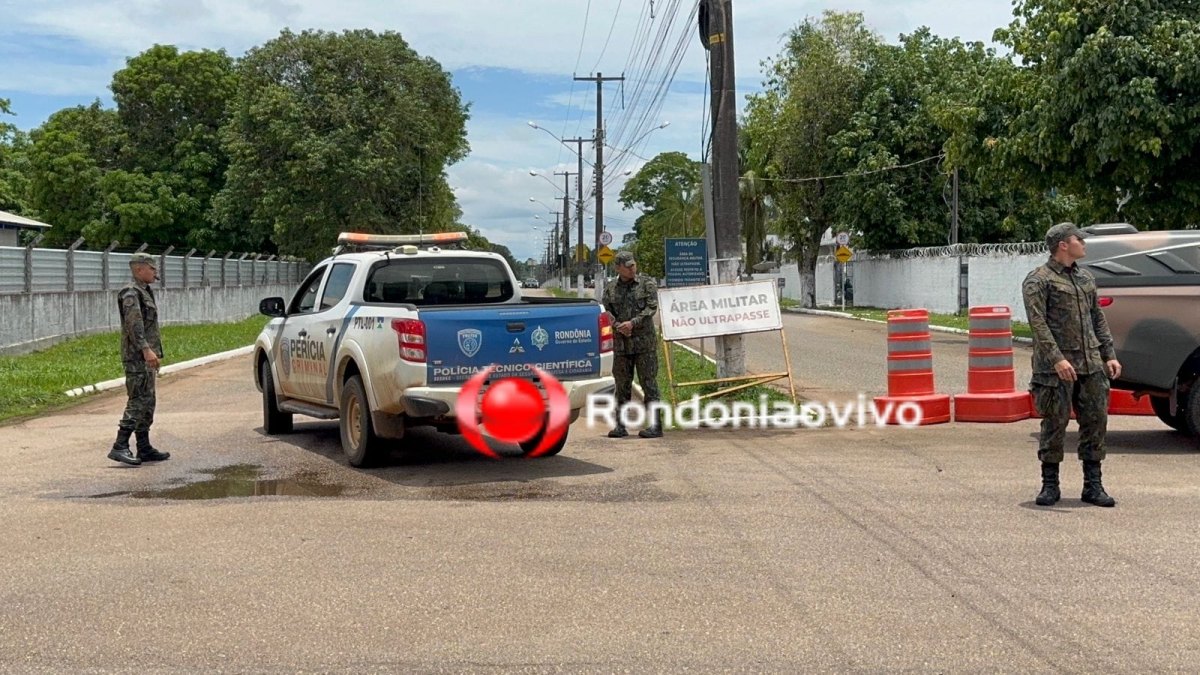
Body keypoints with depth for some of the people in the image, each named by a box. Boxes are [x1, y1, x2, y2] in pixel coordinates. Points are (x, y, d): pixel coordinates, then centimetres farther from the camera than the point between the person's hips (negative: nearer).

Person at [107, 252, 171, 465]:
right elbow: (134, 325, -23)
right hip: (138, 357, -10)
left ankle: (145, 448, 15)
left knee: (147, 403, 11)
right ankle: (120, 447, -14)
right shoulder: (131, 293, -11)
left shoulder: (144, 292, 19)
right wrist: (146, 349, -32)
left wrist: (154, 352, 25)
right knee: (138, 401, -13)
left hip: (146, 357, 10)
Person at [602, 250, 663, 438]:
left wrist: (633, 323, -18)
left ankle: (655, 425, 1)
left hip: (644, 341, -3)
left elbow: (652, 307, -8)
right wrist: (618, 326, -13)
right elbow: (607, 313, 6)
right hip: (620, 343, 4)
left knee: (649, 382, -3)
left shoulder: (647, 283, 1)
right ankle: (620, 426, 14)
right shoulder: (610, 289, 10)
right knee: (622, 384, 8)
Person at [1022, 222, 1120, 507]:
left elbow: (1098, 319, 20)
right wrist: (1057, 359, -23)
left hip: (1091, 365, 7)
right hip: (1056, 368, -7)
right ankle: (1050, 485, 11)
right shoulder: (1038, 280, -6)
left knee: (1096, 422, 6)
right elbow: (1038, 323, -14)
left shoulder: (1086, 278, 17)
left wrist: (1109, 355, 12)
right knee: (1055, 425, 0)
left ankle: (1093, 485, 15)